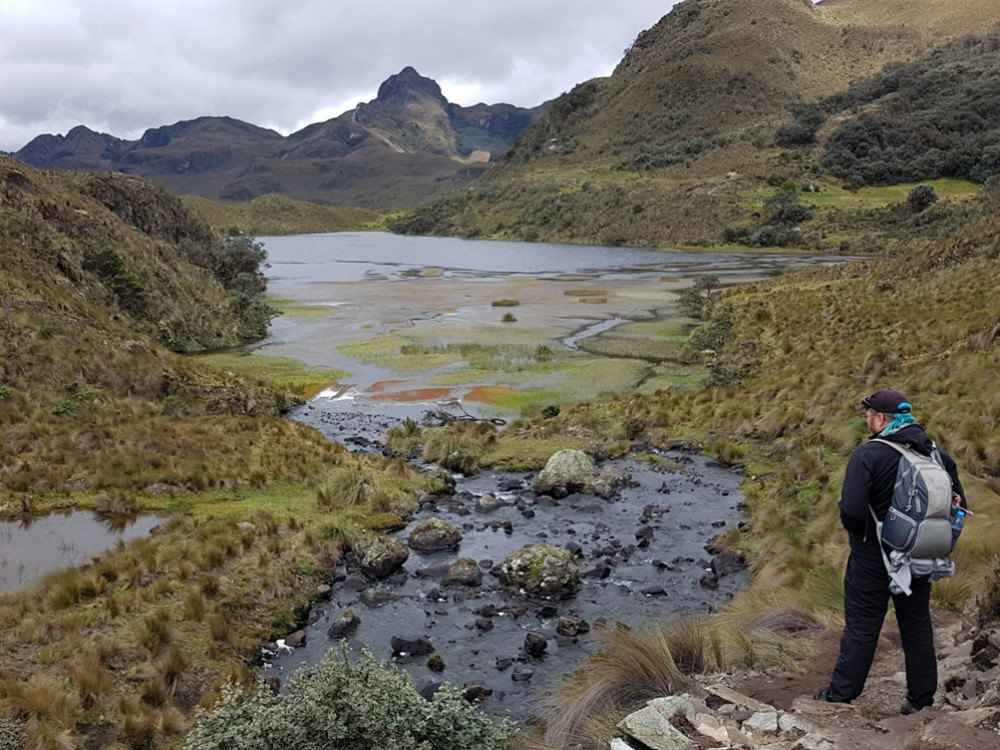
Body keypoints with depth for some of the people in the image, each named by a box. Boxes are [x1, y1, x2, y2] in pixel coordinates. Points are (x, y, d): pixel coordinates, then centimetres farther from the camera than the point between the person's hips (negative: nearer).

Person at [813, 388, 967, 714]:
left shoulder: (868, 454, -20)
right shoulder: (938, 455, 0)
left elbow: (851, 509, -28)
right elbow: (958, 505, 5)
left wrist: (855, 529, -7)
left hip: (873, 557, -5)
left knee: (861, 628, 5)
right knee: (917, 625, 18)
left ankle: (840, 695, 16)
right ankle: (922, 698, 27)